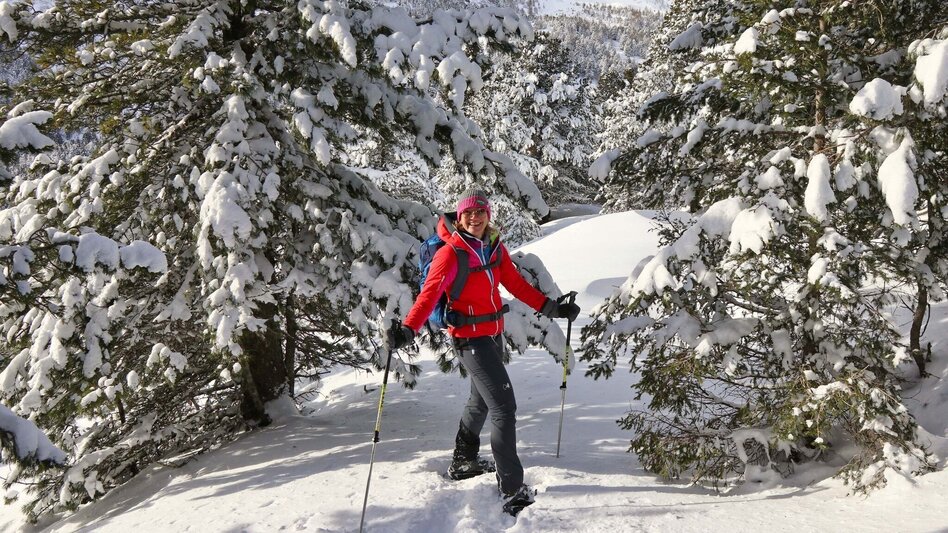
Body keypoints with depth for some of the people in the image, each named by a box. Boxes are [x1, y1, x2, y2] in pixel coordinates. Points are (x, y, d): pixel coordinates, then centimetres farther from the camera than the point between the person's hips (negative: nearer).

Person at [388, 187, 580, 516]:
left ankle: (463, 462, 45)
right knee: (503, 406, -12)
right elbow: (429, 294, -25)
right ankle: (512, 490, -5)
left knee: (481, 400, 24)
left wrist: (551, 308, 5)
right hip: (469, 337, -8)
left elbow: (516, 284, 9)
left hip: (493, 333, 8)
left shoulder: (495, 247, 3)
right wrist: (408, 330, -39)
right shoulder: (451, 253, -17)